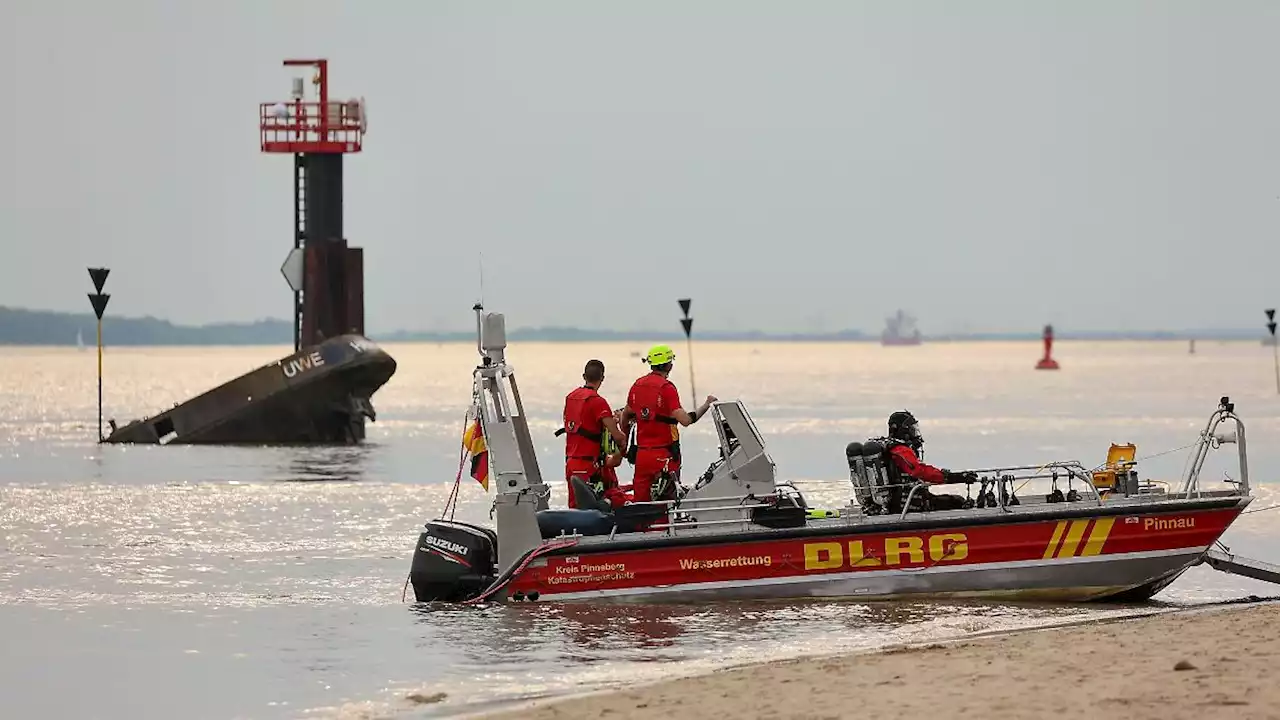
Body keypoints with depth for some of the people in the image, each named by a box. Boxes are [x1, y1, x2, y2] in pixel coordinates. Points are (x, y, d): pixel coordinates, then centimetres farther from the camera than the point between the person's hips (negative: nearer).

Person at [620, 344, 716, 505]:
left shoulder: (638, 385, 8)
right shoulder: (666, 387, -13)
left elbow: (625, 416, 20)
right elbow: (685, 420, -21)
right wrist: (706, 405, -7)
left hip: (641, 454, 6)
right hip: (664, 454, -6)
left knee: (640, 501, 9)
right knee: (666, 503, -3)